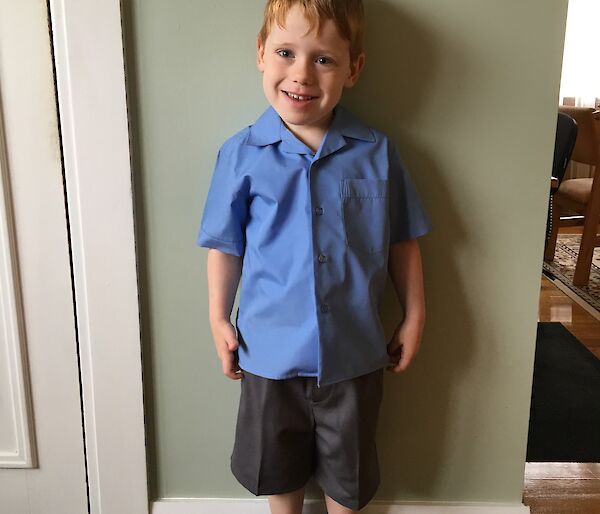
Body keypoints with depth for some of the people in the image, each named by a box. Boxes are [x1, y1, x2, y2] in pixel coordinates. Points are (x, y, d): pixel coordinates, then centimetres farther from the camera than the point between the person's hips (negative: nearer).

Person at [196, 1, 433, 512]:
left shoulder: (377, 153, -8)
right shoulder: (242, 154, -10)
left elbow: (403, 241, 1)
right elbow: (225, 245, -1)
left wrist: (414, 317, 3)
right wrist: (218, 318, -1)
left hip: (354, 351, 1)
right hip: (270, 350, 0)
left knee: (347, 471, 22)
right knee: (278, 465, 23)